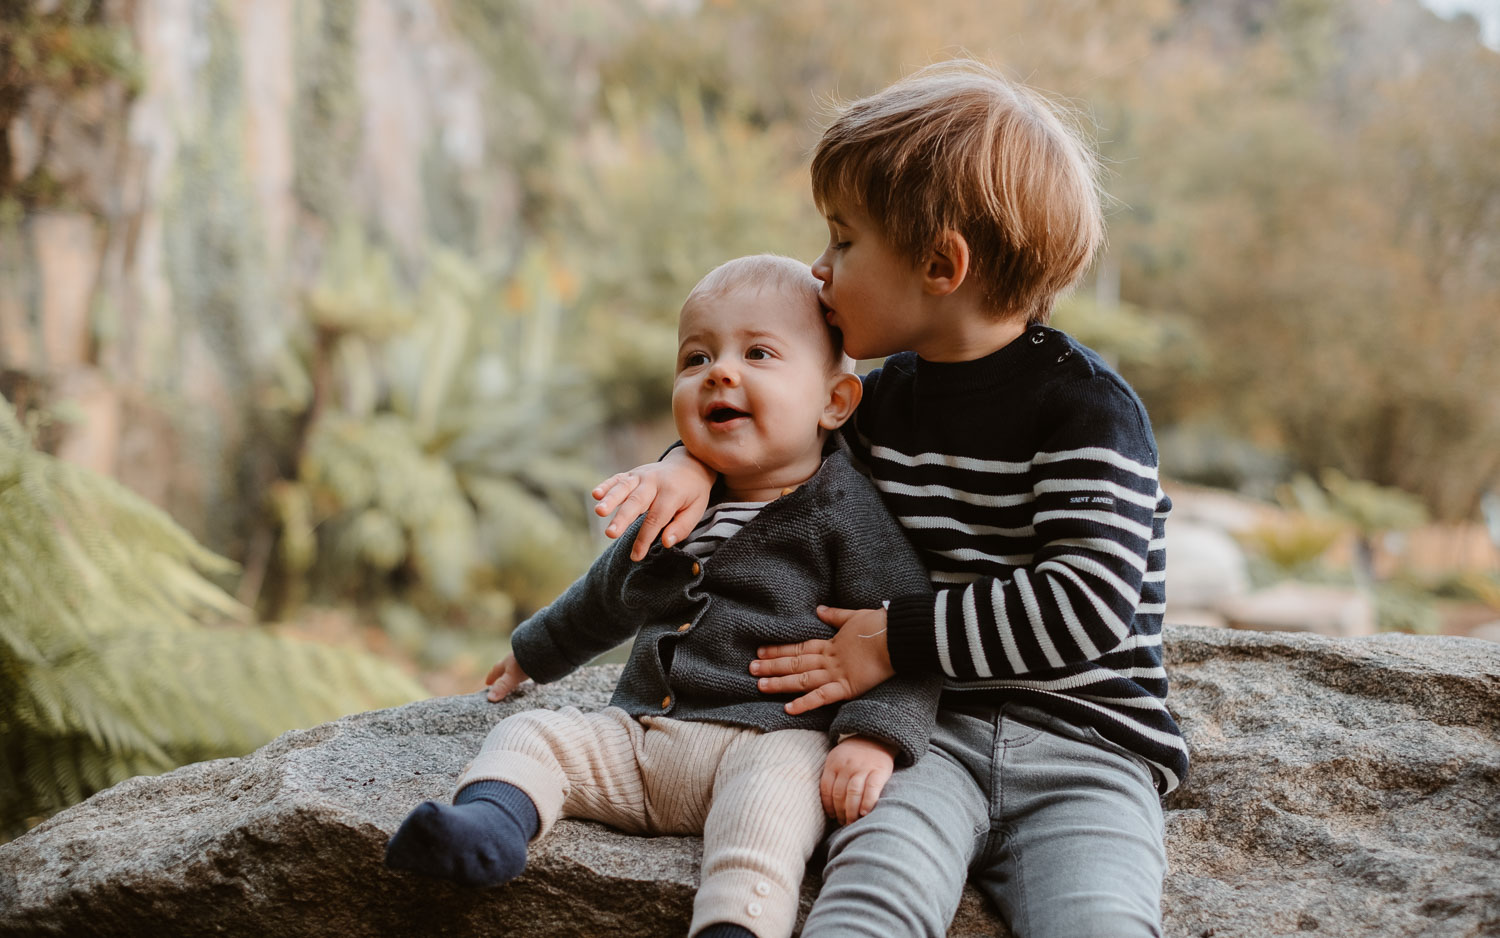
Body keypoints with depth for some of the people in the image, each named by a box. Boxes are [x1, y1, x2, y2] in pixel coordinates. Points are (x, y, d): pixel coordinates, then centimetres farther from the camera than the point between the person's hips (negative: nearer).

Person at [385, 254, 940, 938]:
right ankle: (488, 822, -30)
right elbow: (608, 594, 35)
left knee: (775, 785, -36)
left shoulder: (846, 512, -2)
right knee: (531, 735, -6)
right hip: (639, 731, 7)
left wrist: (872, 736, -22)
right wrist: (533, 653, 48)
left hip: (769, 737, -6)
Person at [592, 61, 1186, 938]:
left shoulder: (1087, 405, -8)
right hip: (935, 734, 3)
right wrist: (695, 463, 8)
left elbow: (1089, 602, -16)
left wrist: (896, 639, -12)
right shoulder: (885, 399, 12)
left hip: (1084, 744, -3)